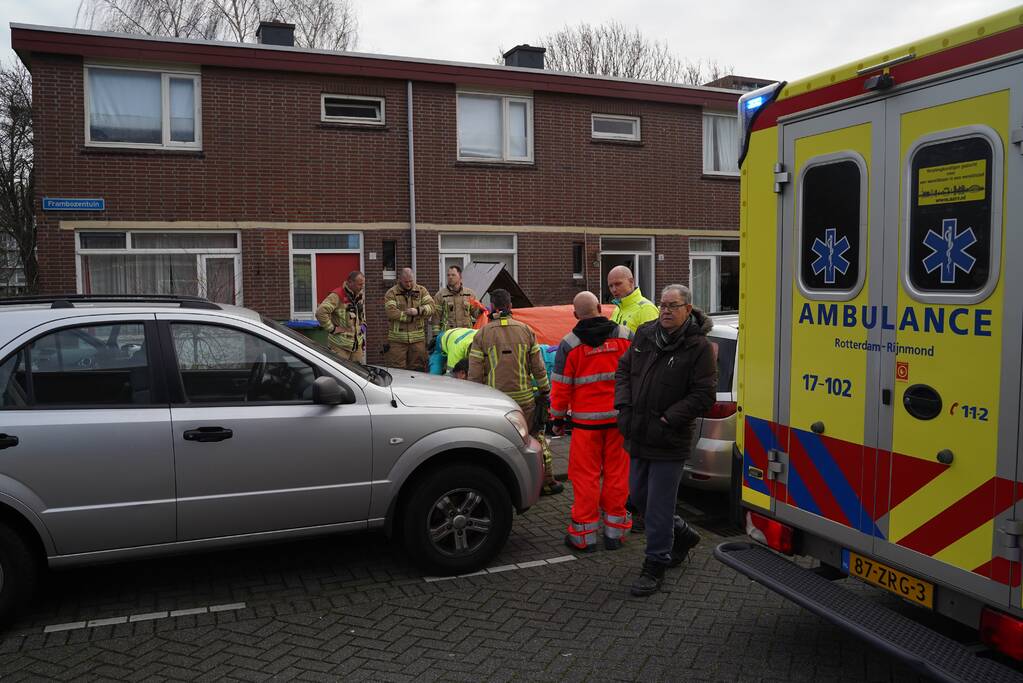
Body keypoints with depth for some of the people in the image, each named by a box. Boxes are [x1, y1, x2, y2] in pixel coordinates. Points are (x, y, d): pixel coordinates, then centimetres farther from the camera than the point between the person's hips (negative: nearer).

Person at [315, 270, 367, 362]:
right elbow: (321, 312, -26)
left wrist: (363, 324, 18)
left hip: (357, 344, 8)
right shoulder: (337, 296, -17)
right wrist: (332, 329, -21)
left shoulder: (359, 295, 10)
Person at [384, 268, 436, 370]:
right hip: (397, 339, -3)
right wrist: (413, 317, -11)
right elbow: (391, 312, -13)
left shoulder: (421, 290, 11)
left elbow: (431, 307, 0)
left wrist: (418, 311, -18)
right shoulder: (391, 293, 2)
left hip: (418, 339, 3)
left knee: (418, 369, 6)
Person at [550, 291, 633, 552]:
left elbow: (561, 386, -4)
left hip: (586, 420, -2)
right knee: (616, 473, 10)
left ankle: (584, 535, 12)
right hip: (620, 417, 3)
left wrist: (558, 418, 7)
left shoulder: (569, 344, -5)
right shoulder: (625, 335, 2)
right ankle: (614, 531, 19)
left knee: (585, 476, 5)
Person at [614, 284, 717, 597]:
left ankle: (655, 565, 18)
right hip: (638, 437, 7)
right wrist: (624, 406, 0)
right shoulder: (645, 335, 6)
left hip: (669, 442, -7)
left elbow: (704, 395, -14)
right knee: (638, 496, 18)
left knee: (659, 505, 1)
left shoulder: (699, 347, -11)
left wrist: (667, 421, -17)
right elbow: (624, 369, 14)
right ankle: (682, 534, 40)